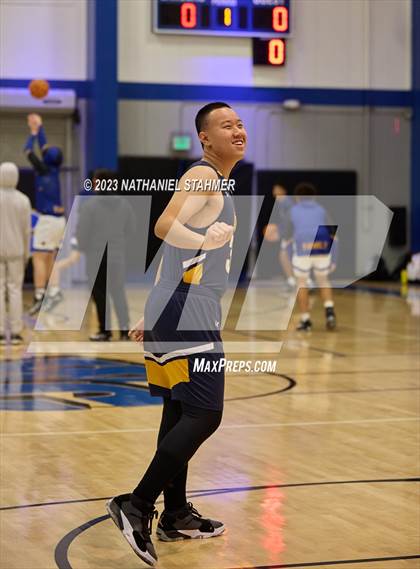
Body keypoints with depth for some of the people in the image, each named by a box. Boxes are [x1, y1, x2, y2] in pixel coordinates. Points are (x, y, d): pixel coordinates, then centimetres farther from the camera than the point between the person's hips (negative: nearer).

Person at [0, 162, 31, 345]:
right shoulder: (23, 200, -2)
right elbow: (26, 229, 2)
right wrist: (26, 252, 13)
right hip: (16, 251, 1)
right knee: (15, 290, 6)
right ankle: (16, 333, 4)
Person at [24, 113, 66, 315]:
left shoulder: (43, 170, -9)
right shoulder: (55, 169, 8)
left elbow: (28, 151, -1)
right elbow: (45, 147, 22)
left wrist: (33, 132, 13)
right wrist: (39, 128, 29)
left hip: (47, 220, -8)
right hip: (59, 220, 8)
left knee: (39, 258, -8)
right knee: (49, 259, 14)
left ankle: (39, 297, -13)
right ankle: (54, 291, 10)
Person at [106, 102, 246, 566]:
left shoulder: (211, 181, 20)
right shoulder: (204, 176, -12)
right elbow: (165, 227, -30)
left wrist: (149, 316, 24)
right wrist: (211, 242, -22)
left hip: (173, 314, 10)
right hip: (187, 317, -10)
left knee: (179, 413, 14)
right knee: (204, 416, -11)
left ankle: (176, 516, 22)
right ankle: (136, 506, -10)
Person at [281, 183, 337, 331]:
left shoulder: (294, 210, 15)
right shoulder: (321, 210, 18)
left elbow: (289, 233, 23)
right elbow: (331, 234, 16)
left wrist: (284, 244, 44)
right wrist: (333, 259, 21)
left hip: (302, 251, -2)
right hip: (322, 250, 2)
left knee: (302, 283, 15)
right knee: (323, 281, 21)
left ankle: (305, 320, 14)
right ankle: (329, 310, 0)